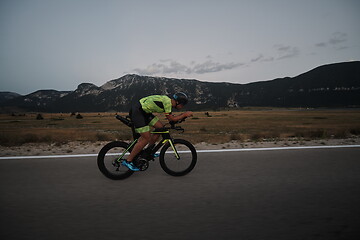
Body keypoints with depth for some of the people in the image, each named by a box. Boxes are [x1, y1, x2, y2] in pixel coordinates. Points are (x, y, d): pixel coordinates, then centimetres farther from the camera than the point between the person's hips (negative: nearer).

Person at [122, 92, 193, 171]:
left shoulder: (168, 101, 10)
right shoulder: (167, 102, -18)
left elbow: (170, 117, 18)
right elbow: (171, 119, -14)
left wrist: (182, 115, 8)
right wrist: (185, 115, -8)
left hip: (144, 111, 10)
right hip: (137, 112, -10)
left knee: (160, 127, 6)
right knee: (147, 139, -10)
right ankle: (128, 161, 0)